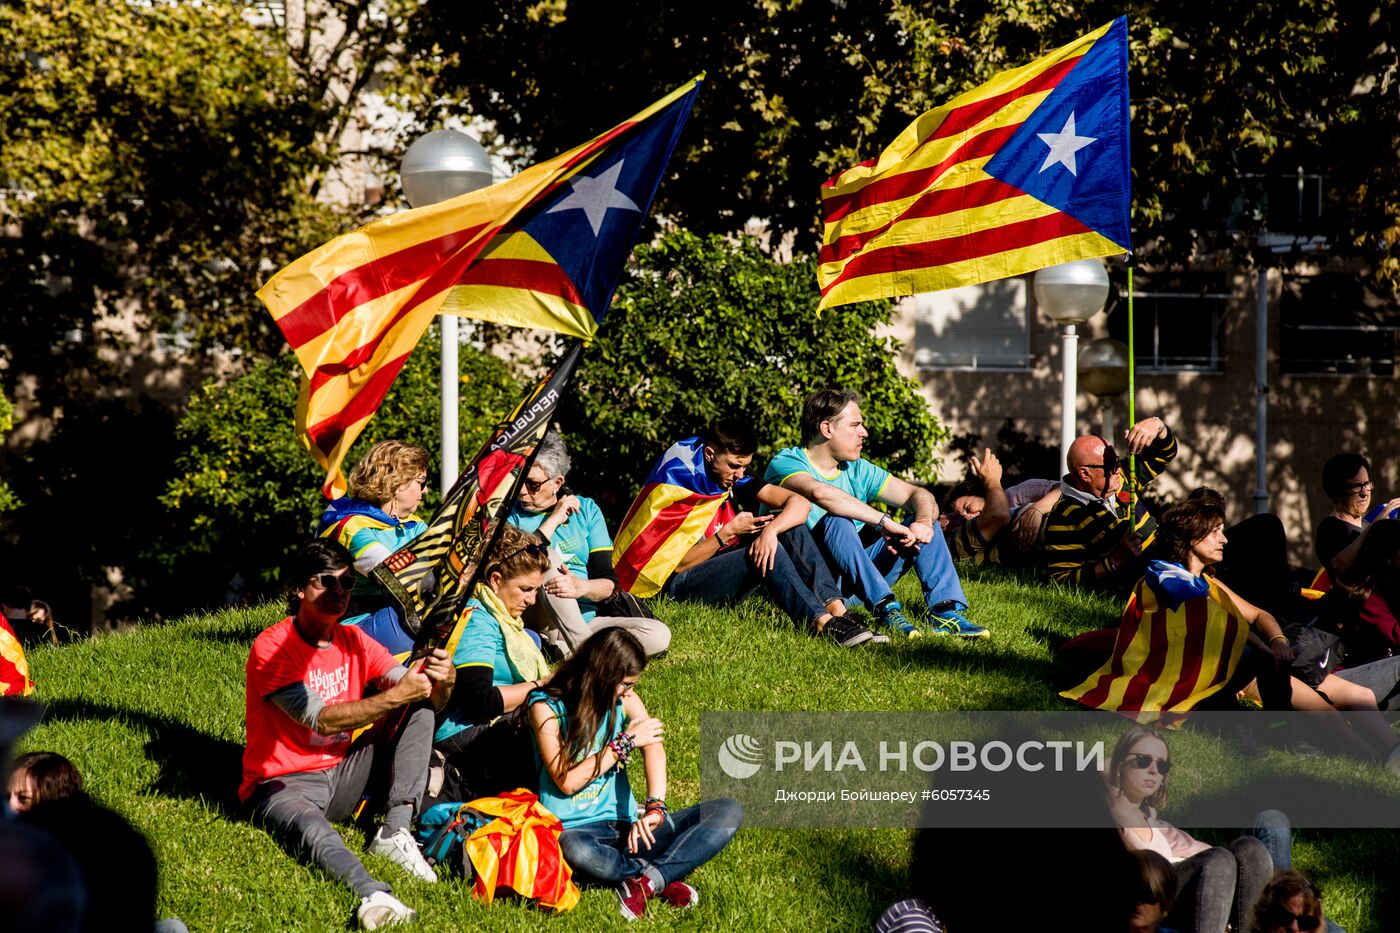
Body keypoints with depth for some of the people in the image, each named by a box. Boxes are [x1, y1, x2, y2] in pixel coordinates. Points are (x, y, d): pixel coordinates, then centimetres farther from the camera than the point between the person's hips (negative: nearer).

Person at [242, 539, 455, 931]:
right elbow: (321, 720, -24)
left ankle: (394, 832, -17)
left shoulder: (355, 642, 6)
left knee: (422, 704, -4)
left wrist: (443, 681, -26)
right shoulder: (271, 648, -13)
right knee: (312, 828, -41)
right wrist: (396, 695, -33)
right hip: (284, 785, -7)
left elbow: (426, 701, -1)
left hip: (344, 777, 7)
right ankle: (375, 897, -69)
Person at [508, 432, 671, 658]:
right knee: (545, 557, -31)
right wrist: (554, 519, -13)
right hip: (537, 621, -3)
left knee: (659, 635, -19)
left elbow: (609, 584, 1)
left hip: (585, 620, 3)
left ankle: (569, 651, -28)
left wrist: (582, 587, -23)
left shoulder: (586, 510, 8)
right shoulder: (511, 514, 2)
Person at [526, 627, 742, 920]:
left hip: (625, 825, 5)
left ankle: (647, 879, -28)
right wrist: (626, 742, -13)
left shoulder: (625, 701, 8)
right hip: (575, 828, -5)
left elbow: (654, 748, -9)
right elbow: (567, 782, -13)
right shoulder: (546, 707, -6)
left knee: (728, 811, -11)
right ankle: (663, 879, -21)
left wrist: (655, 808, -28)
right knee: (576, 851, -45)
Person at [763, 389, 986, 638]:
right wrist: (883, 522, -35)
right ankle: (886, 608, -42)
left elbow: (917, 495, 7)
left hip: (851, 584, 7)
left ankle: (946, 611, -21)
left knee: (922, 517, -1)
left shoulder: (856, 469, 12)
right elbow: (819, 493, -33)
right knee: (837, 520, -32)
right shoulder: (787, 463, -10)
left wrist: (923, 521, -17)